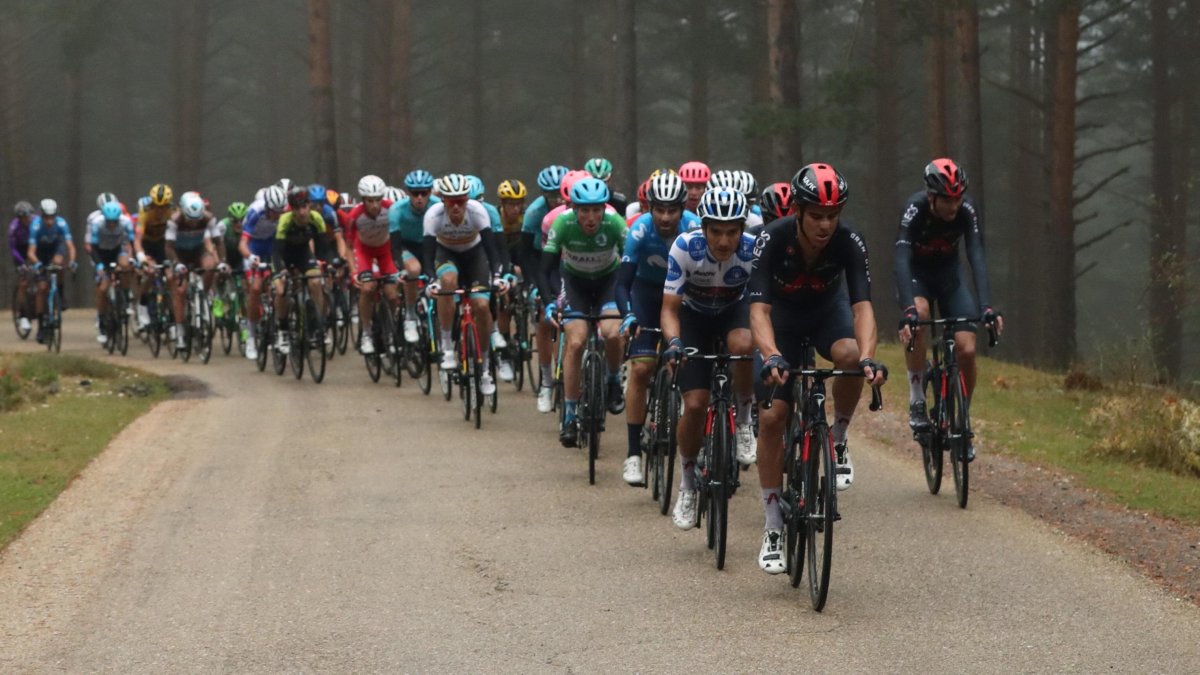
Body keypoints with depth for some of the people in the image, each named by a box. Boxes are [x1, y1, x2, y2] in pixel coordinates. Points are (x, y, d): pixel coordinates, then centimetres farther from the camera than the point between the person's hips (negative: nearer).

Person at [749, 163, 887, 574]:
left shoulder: (848, 242, -29)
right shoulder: (773, 240, -32)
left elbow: (862, 306, -36)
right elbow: (759, 308, -39)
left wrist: (868, 357, -54)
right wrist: (772, 356, -57)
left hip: (828, 309, 1)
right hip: (782, 313, -1)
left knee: (850, 356, -35)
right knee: (772, 416, -11)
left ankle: (838, 440, -8)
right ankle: (773, 529, -1)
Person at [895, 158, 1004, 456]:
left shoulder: (966, 212, -24)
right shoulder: (915, 210, -31)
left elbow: (977, 258, -32)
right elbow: (901, 260, -41)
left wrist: (985, 306, -46)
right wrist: (908, 310, -55)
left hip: (949, 275, 3)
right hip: (916, 275, -3)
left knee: (967, 350, -13)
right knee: (919, 314, -37)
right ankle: (916, 400, -22)